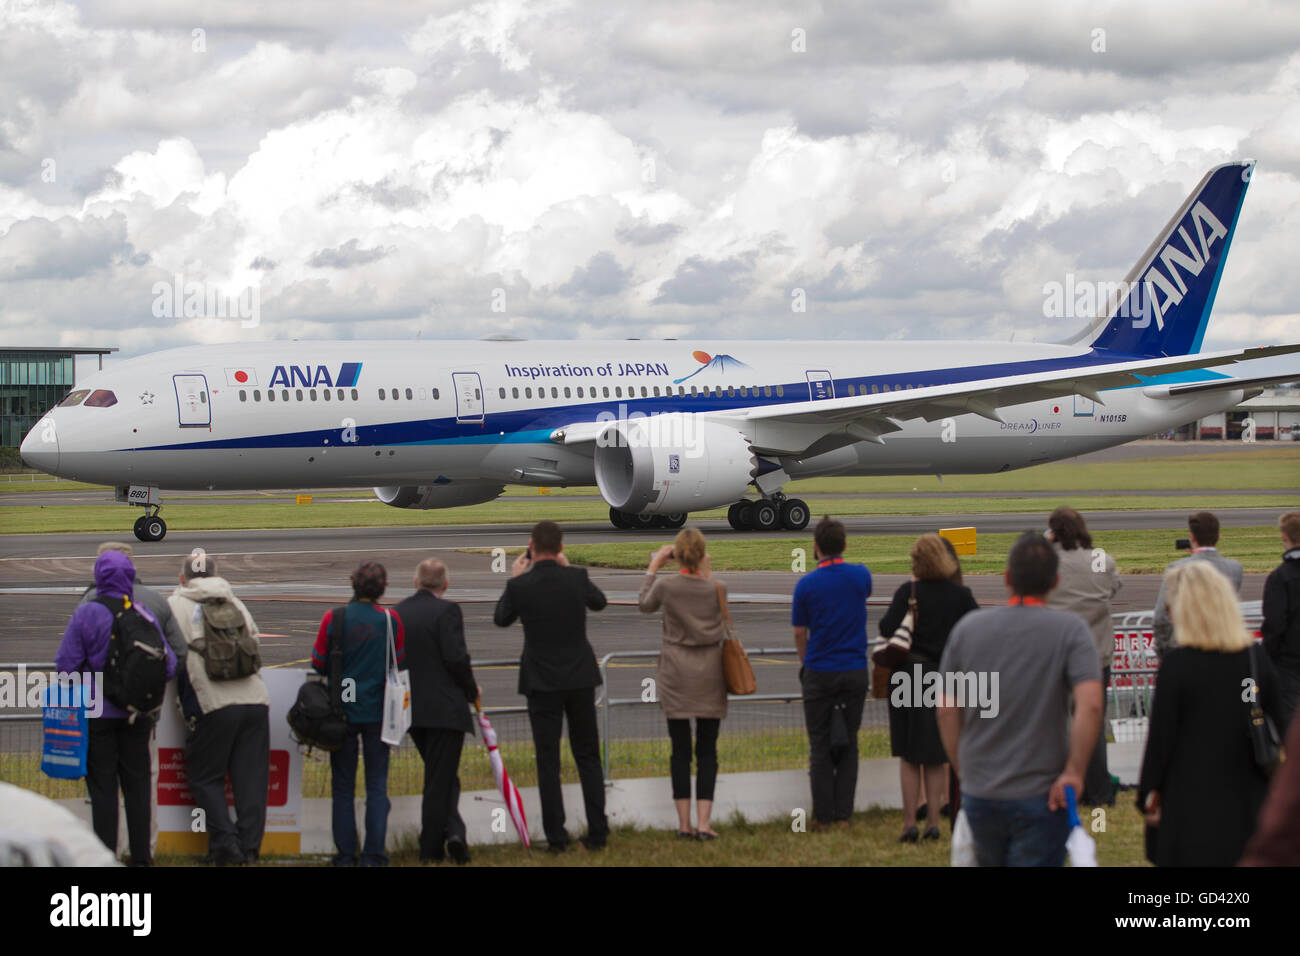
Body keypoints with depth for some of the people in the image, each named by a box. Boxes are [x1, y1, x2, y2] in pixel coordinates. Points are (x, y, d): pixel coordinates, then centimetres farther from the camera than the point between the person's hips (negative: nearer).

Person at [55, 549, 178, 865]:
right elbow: (168, 664, 1)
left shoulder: (86, 614, -12)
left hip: (98, 712, -3)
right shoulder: (145, 616, -2)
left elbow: (66, 664, -11)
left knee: (102, 786, 4)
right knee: (137, 784, 12)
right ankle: (141, 856, 15)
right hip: (137, 716, 3)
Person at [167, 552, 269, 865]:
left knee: (205, 777, 8)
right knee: (251, 777, 9)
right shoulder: (233, 602, 17)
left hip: (213, 702, -4)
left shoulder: (175, 605, 6)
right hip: (255, 700, 4)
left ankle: (224, 840, -3)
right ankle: (249, 845, 7)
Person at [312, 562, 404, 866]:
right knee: (377, 785, 6)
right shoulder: (391, 620, -7)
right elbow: (399, 665, 4)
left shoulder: (333, 619, -9)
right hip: (378, 712, 0)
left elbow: (318, 663, 0)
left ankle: (345, 854, 8)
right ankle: (374, 854, 3)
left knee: (343, 786, 9)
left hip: (342, 711, 0)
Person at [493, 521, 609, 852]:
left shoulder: (520, 585, -12)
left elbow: (501, 619, 7)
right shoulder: (577, 578, -6)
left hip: (542, 682, -2)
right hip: (580, 678, 2)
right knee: (588, 757, 11)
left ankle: (556, 837, 1)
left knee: (548, 762, 3)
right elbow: (599, 601, 16)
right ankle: (597, 833, 10)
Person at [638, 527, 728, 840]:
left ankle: (684, 823, 6)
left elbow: (644, 605, 11)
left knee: (680, 749, 6)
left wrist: (653, 566, 19)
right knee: (707, 750, 4)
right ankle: (703, 823, -3)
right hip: (709, 674, 0)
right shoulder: (717, 588, -8)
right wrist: (706, 571, 13)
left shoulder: (666, 586, -10)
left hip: (676, 675, 0)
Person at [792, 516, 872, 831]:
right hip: (855, 672, 2)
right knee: (849, 743, 9)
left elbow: (800, 632, 1)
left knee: (820, 746, 4)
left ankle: (823, 816, 3)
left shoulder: (807, 584, -9)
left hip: (820, 673, -2)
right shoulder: (860, 576, -3)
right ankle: (844, 813, 7)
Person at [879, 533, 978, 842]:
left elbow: (887, 629, -15)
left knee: (909, 757, 5)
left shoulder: (908, 591, -11)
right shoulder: (961, 595, -2)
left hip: (910, 677, -3)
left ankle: (909, 824, 0)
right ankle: (933, 822, 10)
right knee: (937, 757, 13)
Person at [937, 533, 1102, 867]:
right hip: (1040, 796, -4)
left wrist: (962, 770, 13)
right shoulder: (1069, 630, -9)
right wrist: (1074, 771, -13)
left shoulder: (968, 628, 1)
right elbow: (1090, 704, -21)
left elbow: (946, 711, 4)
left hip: (979, 792, 4)